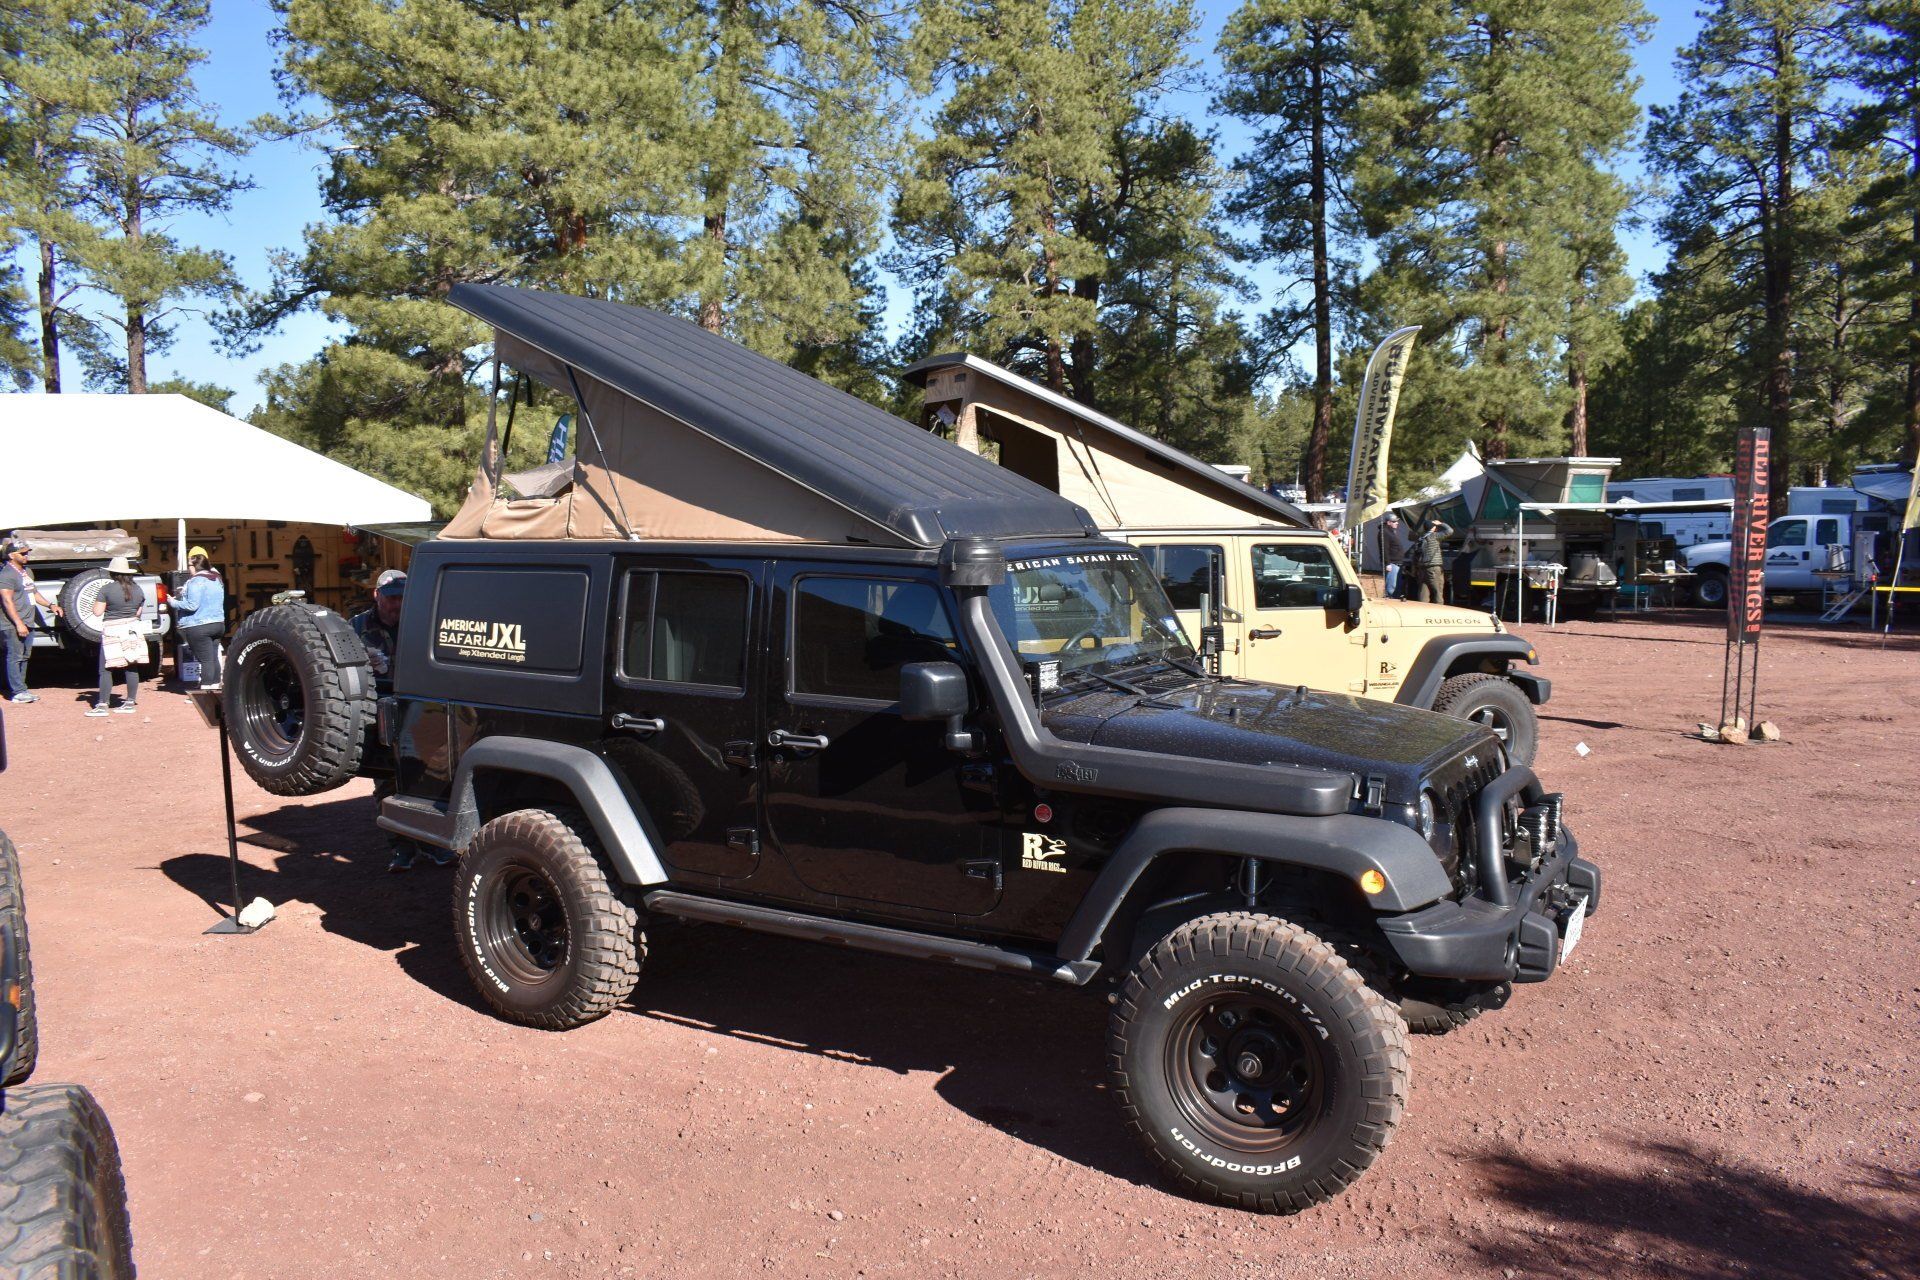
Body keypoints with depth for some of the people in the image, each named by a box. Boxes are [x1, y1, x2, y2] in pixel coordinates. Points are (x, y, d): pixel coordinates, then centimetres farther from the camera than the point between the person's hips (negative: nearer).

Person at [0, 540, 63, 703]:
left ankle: (20, 689, 17)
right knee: (15, 657, -6)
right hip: (14, 625, -9)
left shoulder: (27, 571, 16)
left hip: (27, 624, 9)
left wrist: (50, 605, 20)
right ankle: (18, 692, -6)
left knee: (24, 657, 11)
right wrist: (18, 623, -22)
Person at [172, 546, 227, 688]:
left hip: (199, 627, -9)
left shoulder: (196, 581, -15)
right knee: (213, 658, 12)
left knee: (206, 660, -8)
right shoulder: (216, 578, 13)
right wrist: (184, 594, 22)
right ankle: (215, 686, 15)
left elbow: (192, 605, -20)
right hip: (218, 623, 9)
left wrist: (174, 603, -6)